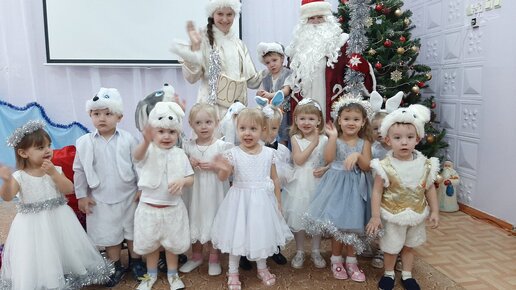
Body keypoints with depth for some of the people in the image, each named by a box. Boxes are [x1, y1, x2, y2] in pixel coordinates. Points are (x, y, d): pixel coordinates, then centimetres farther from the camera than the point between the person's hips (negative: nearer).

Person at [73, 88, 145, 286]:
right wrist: (81, 195, 3)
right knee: (109, 235, 14)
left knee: (133, 232, 14)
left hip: (129, 197, -1)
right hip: (101, 200, 1)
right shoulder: (84, 143, -6)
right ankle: (116, 267, 33)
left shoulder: (128, 140, -10)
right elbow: (79, 170, 2)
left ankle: (136, 262, 35)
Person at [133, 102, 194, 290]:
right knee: (149, 243, 18)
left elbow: (191, 179, 0)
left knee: (173, 243, 16)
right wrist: (146, 142, -58)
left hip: (173, 208, 1)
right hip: (149, 208, -1)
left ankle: (172, 274, 38)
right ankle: (151, 274, 40)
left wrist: (182, 181, -24)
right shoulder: (148, 151, -12)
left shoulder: (180, 154, -4)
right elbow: (137, 156, -36)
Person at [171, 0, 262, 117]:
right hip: (212, 108, -4)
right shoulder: (204, 40, -1)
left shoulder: (239, 44, 13)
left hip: (237, 108, 5)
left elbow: (251, 80, 18)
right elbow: (191, 77, -8)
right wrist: (195, 46, -16)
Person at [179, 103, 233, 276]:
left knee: (213, 223, 8)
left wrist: (214, 166, -20)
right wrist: (188, 164, -11)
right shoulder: (187, 146, 0)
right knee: (195, 223, 16)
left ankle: (214, 259, 29)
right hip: (194, 191, 3)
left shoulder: (222, 146, -9)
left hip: (214, 192, -3)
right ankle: (196, 256, 37)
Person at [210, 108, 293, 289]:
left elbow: (275, 179, 5)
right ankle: (232, 271, 29)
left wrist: (278, 201, 8)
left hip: (263, 201, 2)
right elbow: (223, 178, -12)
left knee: (261, 232, 16)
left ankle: (262, 268, 38)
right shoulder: (233, 153, -10)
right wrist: (223, 169, -34)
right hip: (240, 200, -2)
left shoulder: (269, 153, -3)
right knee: (237, 234, 8)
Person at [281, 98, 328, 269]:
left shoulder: (324, 139, -2)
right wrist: (313, 143, -19)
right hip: (300, 184, -1)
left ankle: (316, 252, 30)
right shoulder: (295, 139, -4)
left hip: (318, 183, 1)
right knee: (298, 217, 8)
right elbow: (299, 160, -17)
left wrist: (325, 169, -19)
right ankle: (300, 252, 27)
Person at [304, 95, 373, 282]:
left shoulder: (364, 142, 2)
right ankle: (336, 261, 22)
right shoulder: (335, 140, -3)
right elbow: (328, 159, -19)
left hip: (355, 188, 2)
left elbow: (367, 167, -6)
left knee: (353, 225, 7)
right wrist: (333, 137, -21)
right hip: (337, 185, -1)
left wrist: (357, 156, -24)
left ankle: (351, 262, 24)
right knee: (337, 224, 4)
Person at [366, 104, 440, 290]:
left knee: (409, 246, 21)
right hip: (392, 215, -3)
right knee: (391, 247, 14)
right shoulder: (385, 166, -21)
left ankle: (407, 275, 40)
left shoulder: (425, 164, -11)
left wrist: (434, 212, 2)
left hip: (416, 215, 3)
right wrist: (375, 216, -14)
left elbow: (430, 189, 1)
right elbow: (377, 191, -15)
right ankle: (389, 274, 38)